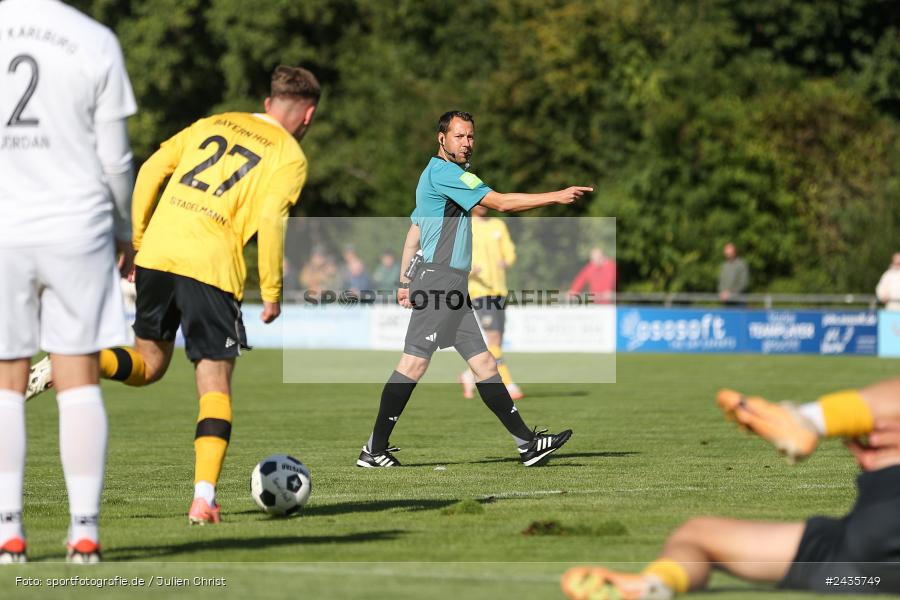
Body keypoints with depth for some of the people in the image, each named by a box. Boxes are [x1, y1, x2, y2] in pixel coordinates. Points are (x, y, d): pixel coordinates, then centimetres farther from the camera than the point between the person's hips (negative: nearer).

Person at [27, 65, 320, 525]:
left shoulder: (213, 123, 21)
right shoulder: (290, 156, 6)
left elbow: (151, 170, 13)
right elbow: (270, 219, -9)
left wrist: (137, 238, 18)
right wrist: (272, 292, -3)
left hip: (158, 253, 5)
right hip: (212, 268, -5)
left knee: (147, 366, 20)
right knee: (214, 385, 3)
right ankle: (203, 498, -8)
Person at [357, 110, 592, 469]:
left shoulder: (436, 174, 21)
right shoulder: (443, 172, -10)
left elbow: (413, 232, 23)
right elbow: (499, 202, -15)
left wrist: (405, 282, 20)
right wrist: (557, 197, -12)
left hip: (452, 287, 10)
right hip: (439, 279, -10)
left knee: (483, 364, 6)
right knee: (414, 362, -11)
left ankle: (527, 443, 4)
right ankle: (374, 450, -9)